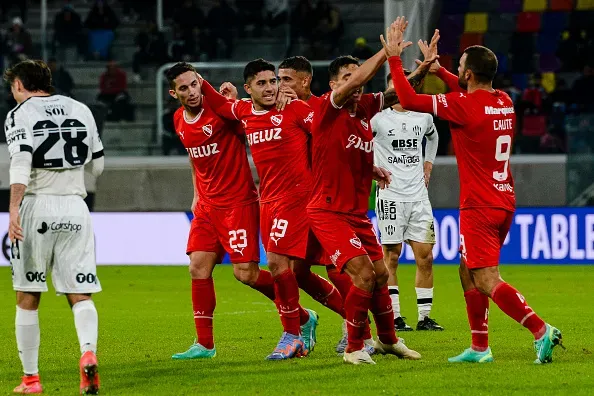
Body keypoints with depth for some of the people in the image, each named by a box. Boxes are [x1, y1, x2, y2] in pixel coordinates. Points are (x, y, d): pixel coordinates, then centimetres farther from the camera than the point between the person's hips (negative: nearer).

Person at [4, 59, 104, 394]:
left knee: (27, 298, 7)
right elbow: (97, 166, 18)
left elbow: (21, 163, -17)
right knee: (80, 295, 2)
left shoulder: (20, 115, -2)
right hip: (75, 207, 3)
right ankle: (88, 352, -25)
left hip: (36, 205, -3)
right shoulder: (81, 110, 12)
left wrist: (14, 209, -25)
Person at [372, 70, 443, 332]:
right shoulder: (379, 118, -7)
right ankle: (394, 317, 2)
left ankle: (424, 317, 9)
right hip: (390, 195, -4)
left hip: (418, 195, 4)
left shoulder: (424, 117, 9)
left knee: (425, 257, 2)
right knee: (391, 256, -2)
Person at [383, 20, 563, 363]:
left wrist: (394, 58, -5)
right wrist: (439, 70, 32)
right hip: (504, 202, 8)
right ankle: (480, 348, 18)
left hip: (479, 207, -8)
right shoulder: (505, 102, 7)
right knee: (468, 272, 18)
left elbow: (409, 100, -13)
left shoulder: (463, 105, -16)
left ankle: (541, 330, -23)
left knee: (486, 280, -9)